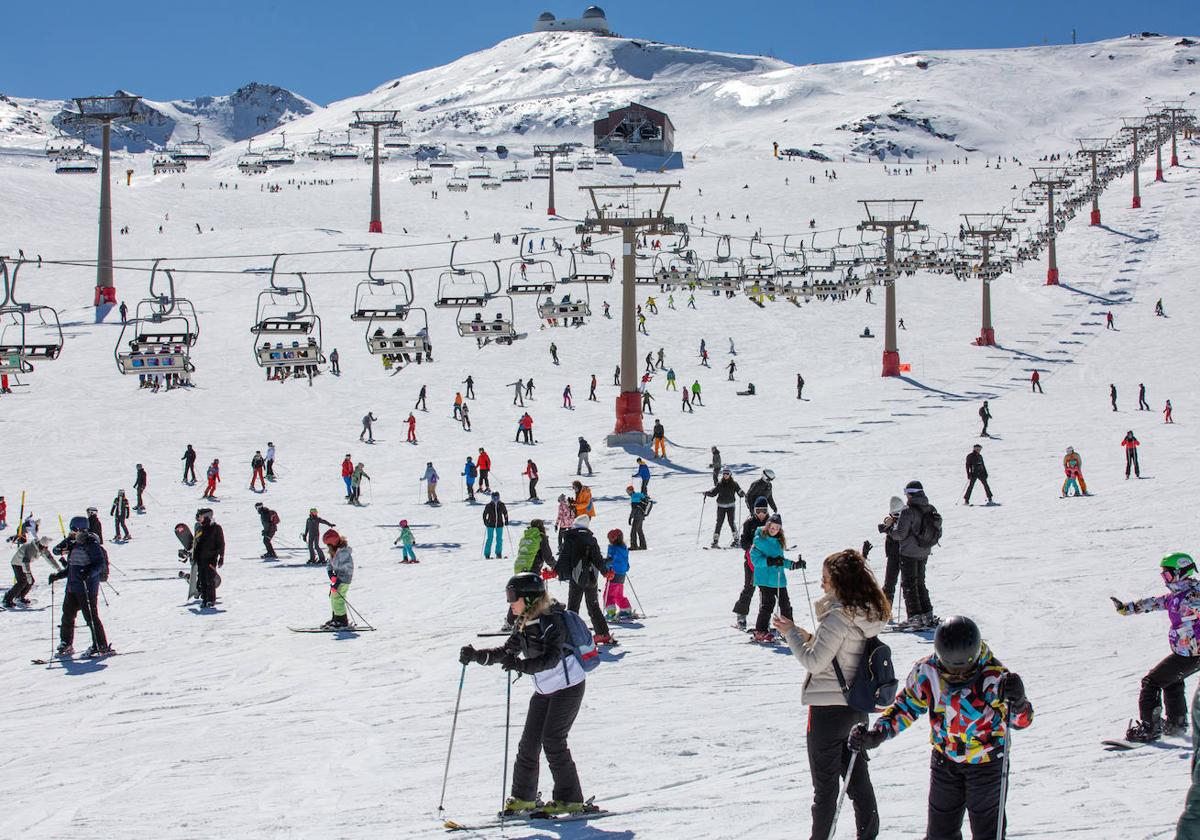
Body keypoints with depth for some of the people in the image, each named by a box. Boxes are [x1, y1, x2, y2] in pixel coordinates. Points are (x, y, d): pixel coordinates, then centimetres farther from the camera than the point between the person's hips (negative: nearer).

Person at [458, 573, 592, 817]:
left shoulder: (552, 621, -22)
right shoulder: (523, 624, 4)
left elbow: (551, 658, -32)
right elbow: (507, 651, 6)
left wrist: (521, 665, -45)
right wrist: (476, 656, -6)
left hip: (568, 686, -8)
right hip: (544, 689, 8)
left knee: (552, 741, -13)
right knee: (529, 742, 5)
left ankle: (570, 800, -6)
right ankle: (523, 798, 15)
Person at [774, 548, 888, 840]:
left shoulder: (838, 616, -22)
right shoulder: (870, 614, 4)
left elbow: (814, 662, -20)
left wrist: (791, 634, -8)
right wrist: (808, 637, 7)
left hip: (829, 707, -8)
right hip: (857, 706, 8)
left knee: (825, 783, 3)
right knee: (857, 778, 17)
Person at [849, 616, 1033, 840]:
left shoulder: (993, 675, -24)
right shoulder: (927, 671, -15)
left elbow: (1022, 720, -19)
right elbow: (907, 705, 1)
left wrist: (1017, 702, -42)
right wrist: (876, 734, -11)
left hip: (987, 761, -4)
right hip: (945, 760, 4)